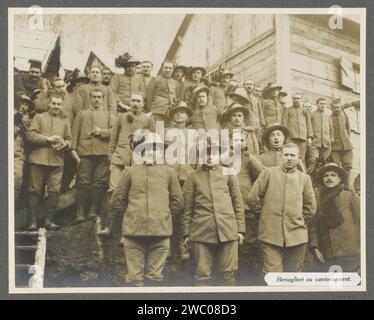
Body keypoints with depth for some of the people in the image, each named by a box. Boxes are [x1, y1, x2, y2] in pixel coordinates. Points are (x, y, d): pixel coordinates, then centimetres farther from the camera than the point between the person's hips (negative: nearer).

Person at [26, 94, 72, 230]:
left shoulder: (65, 121, 16)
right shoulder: (39, 118, 8)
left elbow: (69, 139, 14)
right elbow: (30, 135, -3)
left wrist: (65, 144, -9)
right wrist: (48, 139, -13)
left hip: (57, 161, 2)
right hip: (38, 160, -2)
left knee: (54, 191, -1)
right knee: (35, 191, 1)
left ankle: (49, 220, 10)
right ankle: (33, 220, 8)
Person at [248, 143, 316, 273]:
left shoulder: (304, 178, 9)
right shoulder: (268, 173, 4)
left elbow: (310, 208, 15)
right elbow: (252, 198, 3)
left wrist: (296, 220, 13)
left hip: (296, 235, 2)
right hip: (271, 234, -2)